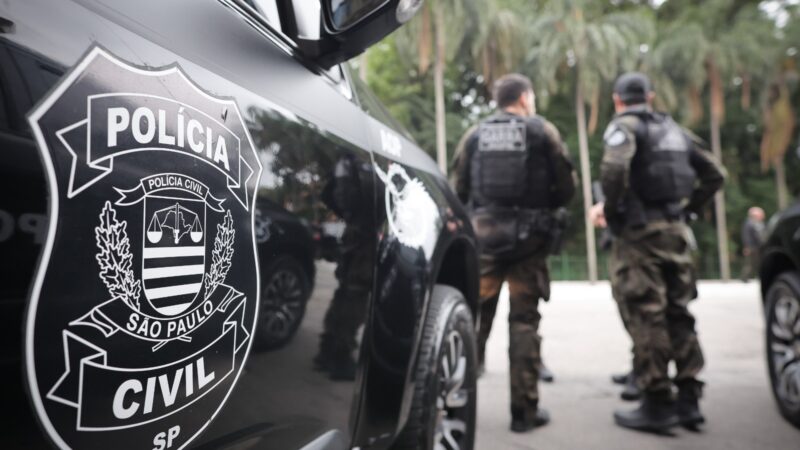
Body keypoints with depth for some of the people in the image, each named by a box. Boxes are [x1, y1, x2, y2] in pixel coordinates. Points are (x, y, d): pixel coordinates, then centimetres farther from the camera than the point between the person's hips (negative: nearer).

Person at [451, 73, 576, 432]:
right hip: (528, 236, -2)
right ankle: (524, 409, 10)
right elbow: (566, 189, 1)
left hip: (483, 233, 2)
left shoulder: (475, 135, 9)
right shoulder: (543, 131, 3)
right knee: (524, 320, 4)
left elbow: (459, 189, 6)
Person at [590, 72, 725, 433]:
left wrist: (610, 209, -11)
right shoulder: (674, 130, 19)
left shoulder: (625, 125, -4)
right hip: (676, 229, 7)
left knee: (645, 317, -4)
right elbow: (714, 174, 21)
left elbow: (614, 168, -24)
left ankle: (657, 403, 0)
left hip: (640, 230, -7)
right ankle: (688, 400, 16)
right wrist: (689, 208, 19)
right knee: (677, 313, 12)